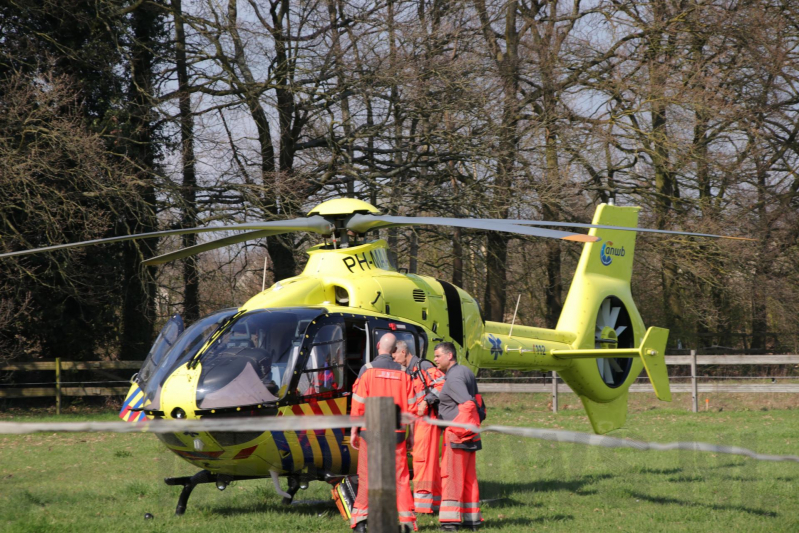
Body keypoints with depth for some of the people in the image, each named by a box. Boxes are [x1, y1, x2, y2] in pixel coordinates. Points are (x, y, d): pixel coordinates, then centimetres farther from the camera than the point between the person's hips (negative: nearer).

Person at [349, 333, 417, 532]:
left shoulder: (368, 370, -5)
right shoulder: (403, 373, 4)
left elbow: (358, 403, -6)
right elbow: (410, 406, 4)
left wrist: (354, 431, 1)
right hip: (396, 433, 2)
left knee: (367, 475, 5)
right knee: (400, 476, 5)